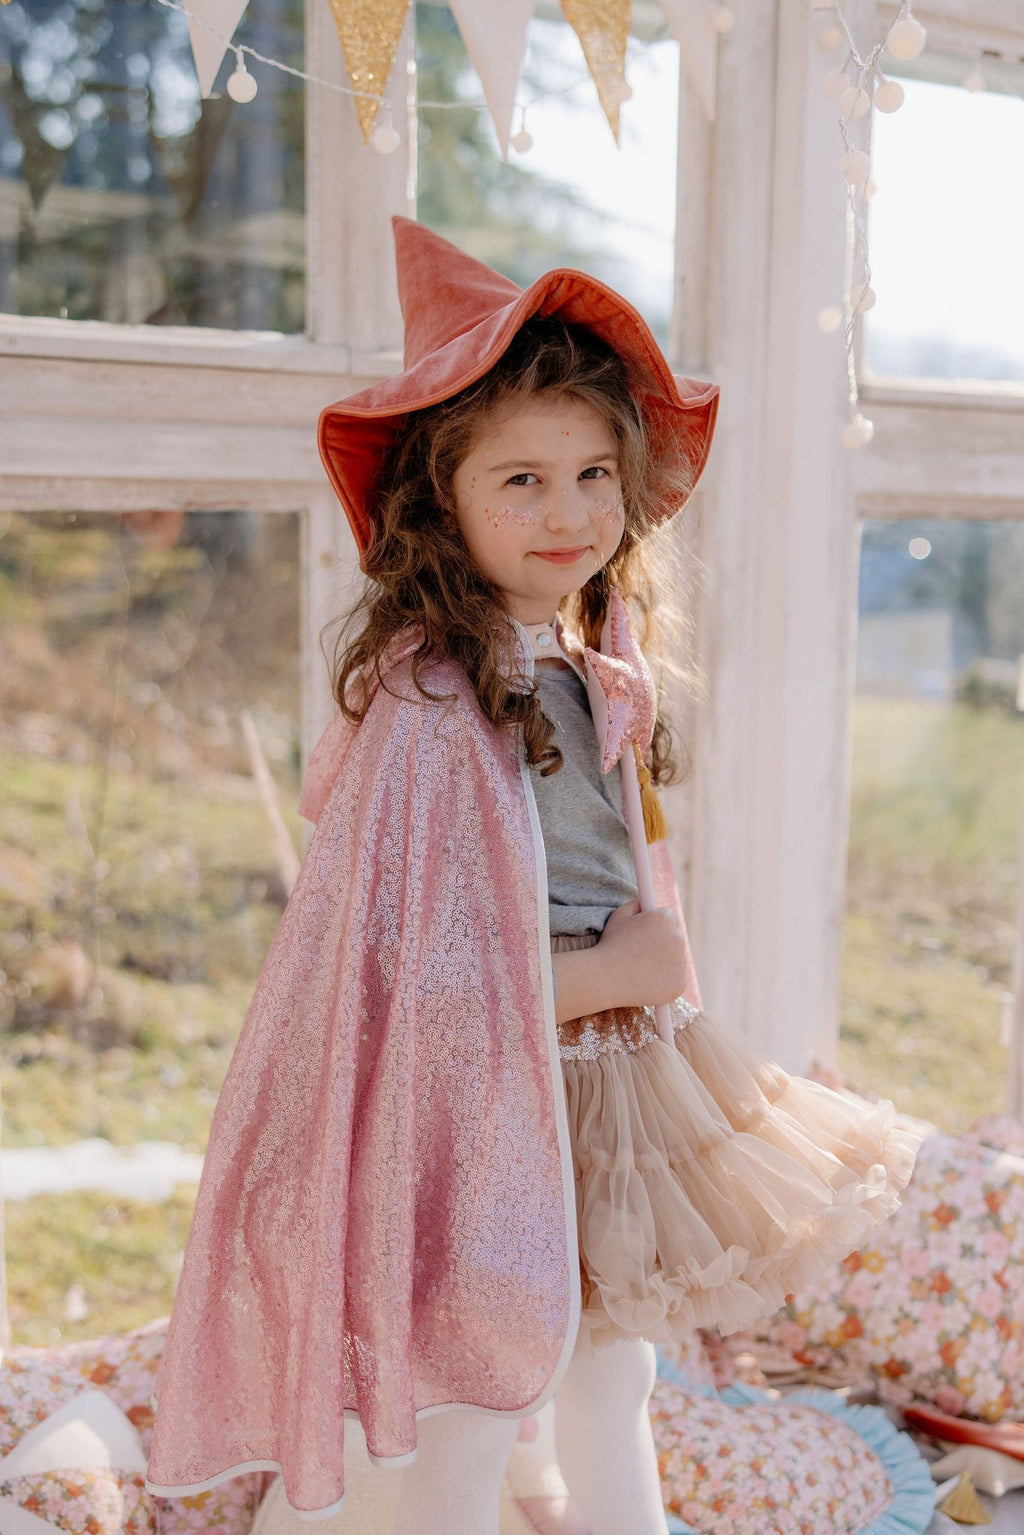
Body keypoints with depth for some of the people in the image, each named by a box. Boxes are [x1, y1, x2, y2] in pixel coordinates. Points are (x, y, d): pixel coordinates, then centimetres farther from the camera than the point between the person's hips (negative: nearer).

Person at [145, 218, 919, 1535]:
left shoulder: (598, 675, 2)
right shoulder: (430, 707, -23)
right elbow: (414, 975, -26)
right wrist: (622, 971, -16)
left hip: (624, 1084, 8)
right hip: (495, 1114, -7)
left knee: (613, 1393, 25)